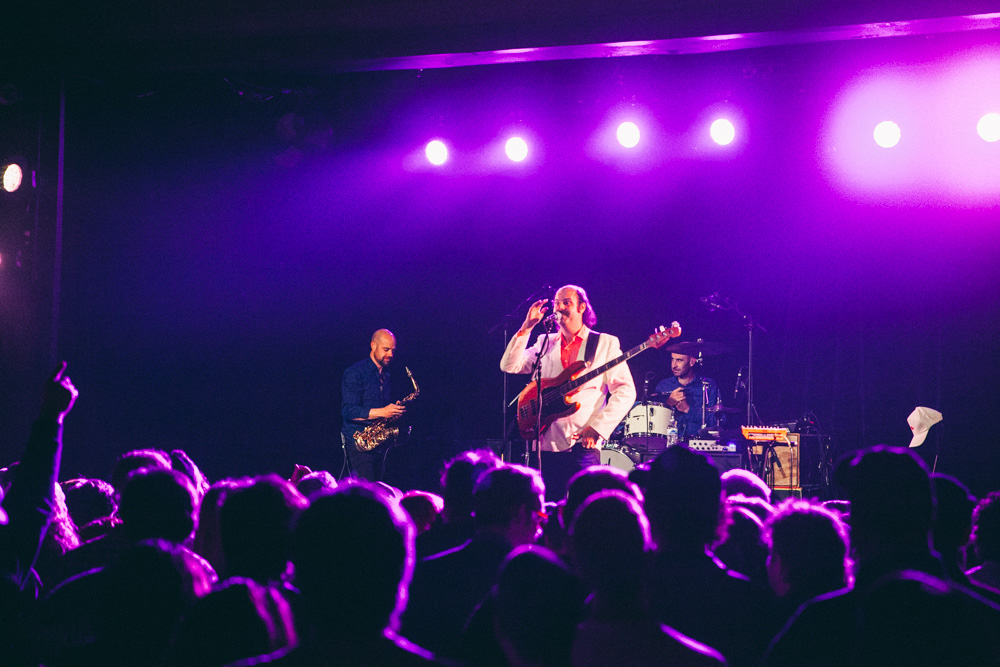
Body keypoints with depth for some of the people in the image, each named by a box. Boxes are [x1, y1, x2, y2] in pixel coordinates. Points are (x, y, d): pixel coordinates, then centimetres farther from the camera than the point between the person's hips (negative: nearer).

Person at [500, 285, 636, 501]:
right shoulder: (546, 343, 16)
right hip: (547, 443, 4)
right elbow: (509, 366, 5)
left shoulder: (605, 343, 4)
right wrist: (527, 327, -1)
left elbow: (625, 391, -3)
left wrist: (597, 427, -13)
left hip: (583, 444, -3)